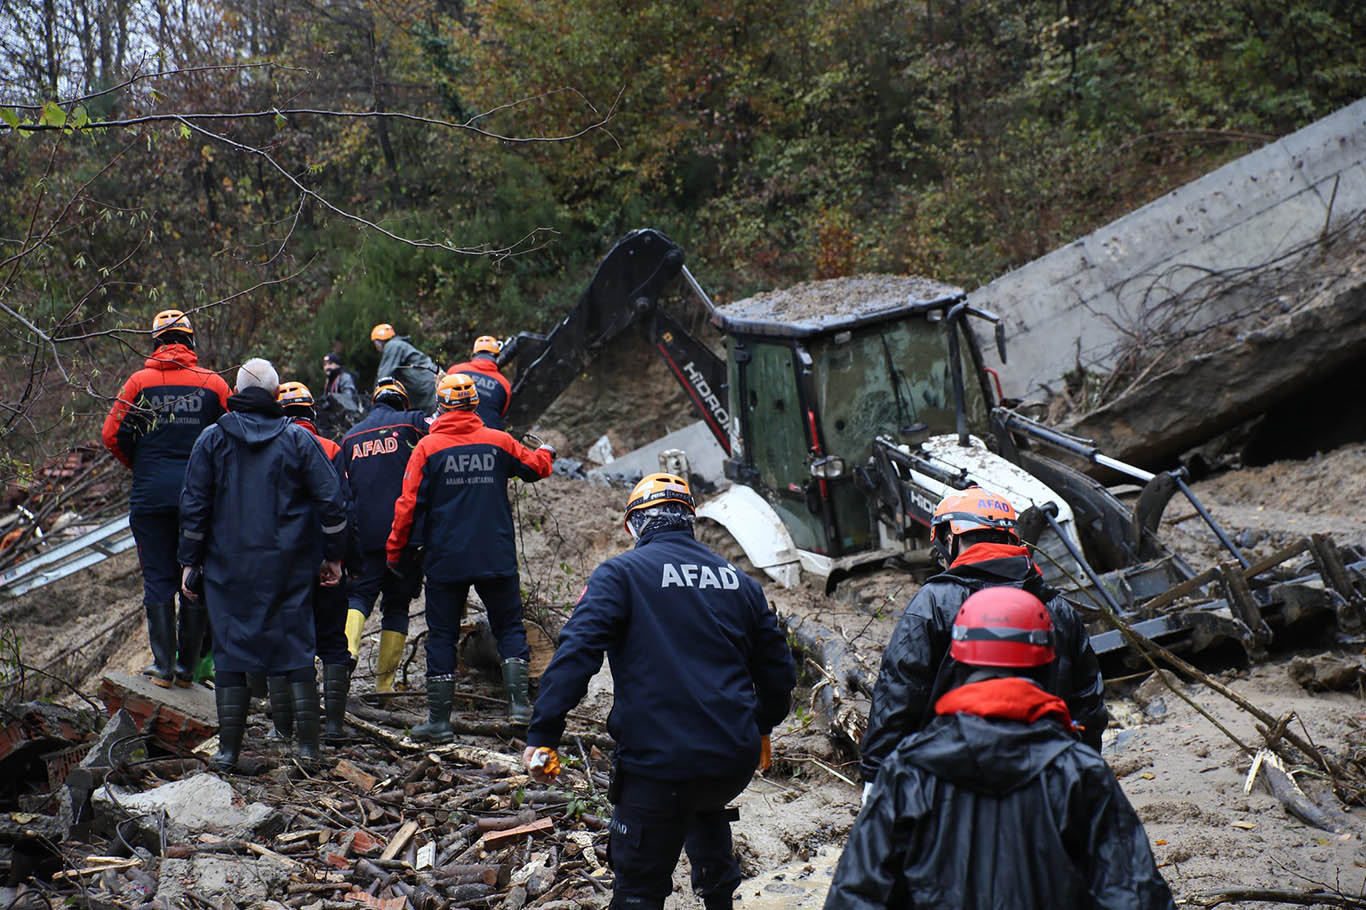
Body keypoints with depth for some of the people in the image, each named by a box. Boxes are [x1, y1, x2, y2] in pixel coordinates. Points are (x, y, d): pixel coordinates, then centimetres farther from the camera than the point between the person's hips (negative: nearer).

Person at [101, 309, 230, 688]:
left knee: (158, 580, 5)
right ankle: (188, 666, 10)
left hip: (151, 493, 0)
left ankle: (163, 666, 4)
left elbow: (112, 434, -1)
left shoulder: (140, 381, 0)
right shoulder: (213, 383, 1)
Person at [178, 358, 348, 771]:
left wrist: (190, 561, 8)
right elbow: (331, 503, -1)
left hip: (229, 566, 0)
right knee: (296, 647, 6)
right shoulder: (299, 440, 0)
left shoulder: (212, 439, 1)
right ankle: (308, 745, 5)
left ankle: (228, 748, 4)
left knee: (231, 648, 5)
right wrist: (333, 556, 9)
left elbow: (194, 507, 1)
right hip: (289, 567, 0)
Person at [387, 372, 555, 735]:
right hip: (497, 557, 1)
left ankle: (439, 720, 6)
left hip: (445, 559, -1)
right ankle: (518, 701, -1)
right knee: (509, 627, 13)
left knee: (442, 636, 6)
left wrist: (396, 551, 4)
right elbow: (535, 467, 19)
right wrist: (546, 453, 43)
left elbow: (408, 504, -6)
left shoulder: (428, 446, -5)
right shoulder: (499, 441, 1)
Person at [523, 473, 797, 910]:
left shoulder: (619, 574, -2)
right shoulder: (740, 582, 14)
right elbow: (777, 669, 21)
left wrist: (542, 735, -13)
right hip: (736, 760, 5)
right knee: (705, 806, 39)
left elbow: (575, 653, -14)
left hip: (659, 763, -5)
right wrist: (761, 728, 38)